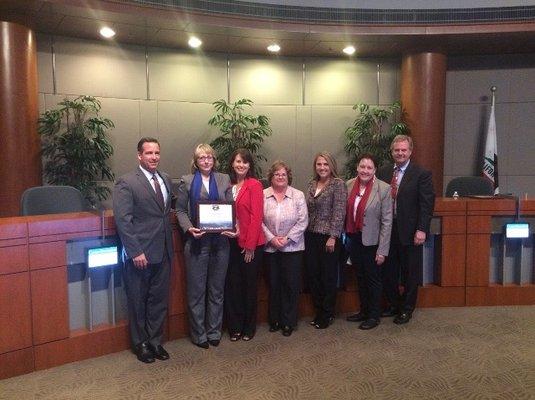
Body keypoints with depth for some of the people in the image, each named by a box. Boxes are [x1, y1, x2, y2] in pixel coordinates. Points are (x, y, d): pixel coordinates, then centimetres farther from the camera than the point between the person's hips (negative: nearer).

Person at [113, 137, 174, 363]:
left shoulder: (166, 180, 9)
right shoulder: (126, 183, -10)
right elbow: (122, 220, -14)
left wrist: (170, 244, 10)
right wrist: (135, 252, -17)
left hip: (163, 251, 6)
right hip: (140, 253, -5)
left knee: (159, 299, 14)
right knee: (138, 301, 10)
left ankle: (155, 341, 30)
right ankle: (141, 343, 28)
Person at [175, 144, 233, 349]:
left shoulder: (224, 180, 8)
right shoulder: (187, 181, 4)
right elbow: (180, 210, 2)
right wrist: (189, 228, -14)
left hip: (220, 241, 2)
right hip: (196, 241, -2)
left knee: (217, 289, 11)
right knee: (196, 290, 5)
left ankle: (214, 332, 25)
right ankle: (199, 334, 19)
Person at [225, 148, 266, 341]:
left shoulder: (255, 185, -8)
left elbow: (256, 217, -12)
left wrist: (250, 246, -14)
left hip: (251, 244, -4)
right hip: (232, 242, 4)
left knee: (249, 285, 8)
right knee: (232, 285, 8)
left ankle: (249, 327, 24)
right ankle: (235, 327, 23)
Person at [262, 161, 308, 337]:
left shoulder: (298, 195, 0)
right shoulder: (263, 195, 2)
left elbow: (303, 221, -5)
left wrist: (287, 238, -12)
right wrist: (271, 238, -11)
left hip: (292, 247, -1)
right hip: (270, 248, 1)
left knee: (291, 284, 3)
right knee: (273, 284, 9)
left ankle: (289, 322, 16)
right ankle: (275, 319, 24)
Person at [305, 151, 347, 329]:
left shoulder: (338, 184, -8)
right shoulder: (311, 184, 10)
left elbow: (339, 212, -13)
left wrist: (333, 237, -17)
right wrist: (305, 233, 10)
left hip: (328, 237, -6)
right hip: (310, 236, 6)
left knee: (328, 276, 5)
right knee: (312, 275, 10)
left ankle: (328, 314, 21)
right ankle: (318, 311, 27)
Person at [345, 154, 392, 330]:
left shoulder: (383, 189, -13)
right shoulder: (349, 185, 0)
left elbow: (387, 221, -13)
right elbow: (346, 213, 7)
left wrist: (382, 250, -14)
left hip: (371, 241, -5)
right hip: (353, 239, 5)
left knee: (373, 279, 9)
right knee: (360, 277, 18)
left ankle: (374, 316, 27)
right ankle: (364, 311, 36)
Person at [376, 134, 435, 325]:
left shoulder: (422, 174, -5)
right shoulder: (383, 172, 7)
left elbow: (427, 204, -9)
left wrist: (422, 230, -15)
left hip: (410, 232, -4)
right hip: (387, 230, 4)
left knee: (410, 273, 9)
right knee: (388, 271, 13)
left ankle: (407, 309, 25)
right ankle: (393, 305, 31)